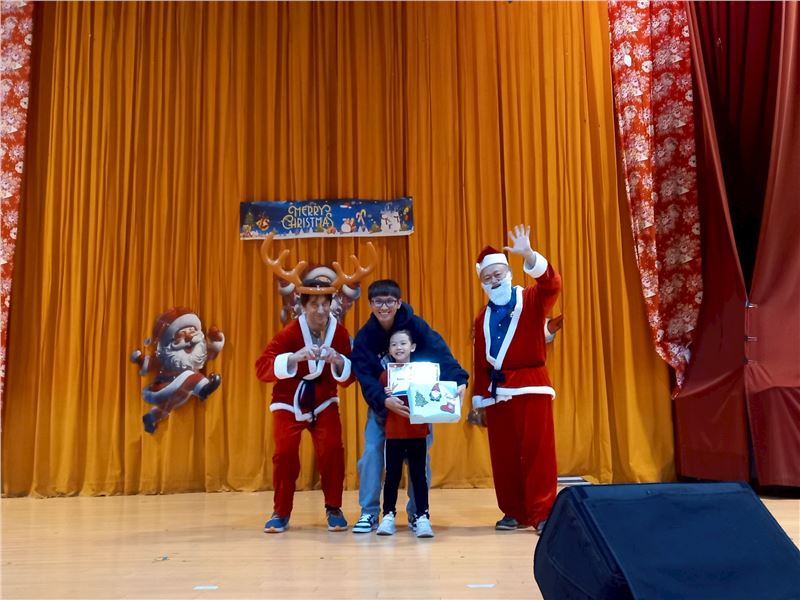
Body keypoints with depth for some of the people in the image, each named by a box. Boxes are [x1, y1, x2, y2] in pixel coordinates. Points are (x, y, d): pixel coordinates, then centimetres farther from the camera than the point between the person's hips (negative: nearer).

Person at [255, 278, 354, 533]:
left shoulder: (340, 333, -11)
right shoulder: (290, 332, -19)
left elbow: (349, 377, -8)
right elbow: (262, 367, -26)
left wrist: (337, 361, -30)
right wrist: (294, 357, -40)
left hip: (323, 402, 2)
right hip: (289, 403, -1)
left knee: (332, 450, -14)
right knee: (285, 453, -13)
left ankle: (333, 509, 6)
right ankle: (281, 512, 7)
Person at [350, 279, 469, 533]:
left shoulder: (415, 325, -19)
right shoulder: (364, 336, -16)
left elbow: (440, 352, -32)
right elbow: (365, 377, -24)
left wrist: (459, 380, -49)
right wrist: (384, 401, -42)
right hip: (381, 403, 1)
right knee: (372, 451, -8)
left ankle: (417, 512, 15)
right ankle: (369, 513, 5)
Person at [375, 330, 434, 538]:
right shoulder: (386, 375, 2)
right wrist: (385, 398, -15)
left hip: (418, 432, -1)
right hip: (394, 433, 1)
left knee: (418, 474, 3)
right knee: (392, 474, 7)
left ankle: (422, 517, 8)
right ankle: (388, 515, 17)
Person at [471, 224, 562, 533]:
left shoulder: (531, 300, 2)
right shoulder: (482, 318, 14)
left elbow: (552, 284, -20)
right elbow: (480, 362, 14)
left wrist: (528, 255, -34)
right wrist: (479, 398, 11)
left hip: (531, 386, -4)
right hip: (497, 392, 5)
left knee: (538, 450, -5)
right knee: (503, 455, 7)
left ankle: (542, 513, 2)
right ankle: (514, 513, 18)